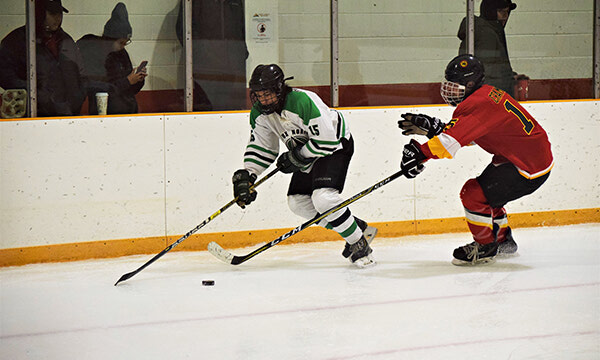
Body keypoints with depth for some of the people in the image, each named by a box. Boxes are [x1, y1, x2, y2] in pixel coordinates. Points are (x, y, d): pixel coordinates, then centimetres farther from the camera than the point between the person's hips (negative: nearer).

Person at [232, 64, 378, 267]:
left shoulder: (302, 102, -33)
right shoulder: (260, 113, -7)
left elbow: (326, 140, -31)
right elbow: (260, 147, 4)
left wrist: (296, 158, -23)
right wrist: (246, 176, -8)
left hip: (336, 145, -10)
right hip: (307, 154, 10)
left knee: (323, 197, -26)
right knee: (297, 201, 5)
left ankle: (360, 245, -10)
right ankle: (359, 228, 15)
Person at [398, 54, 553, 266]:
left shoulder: (479, 104, -22)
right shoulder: (485, 94, 10)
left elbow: (453, 140, -32)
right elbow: (460, 133, 16)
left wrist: (419, 152, -33)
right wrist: (429, 127, 7)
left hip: (530, 169, -11)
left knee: (474, 193, -10)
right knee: (487, 192, 23)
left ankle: (485, 248, 6)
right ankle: (503, 240, 40)